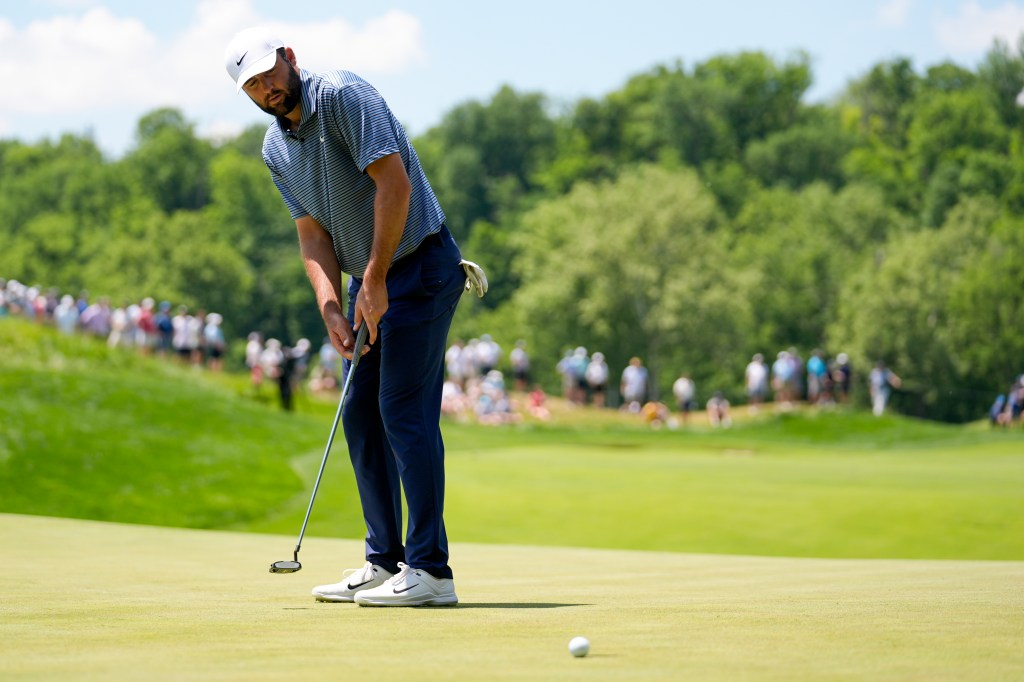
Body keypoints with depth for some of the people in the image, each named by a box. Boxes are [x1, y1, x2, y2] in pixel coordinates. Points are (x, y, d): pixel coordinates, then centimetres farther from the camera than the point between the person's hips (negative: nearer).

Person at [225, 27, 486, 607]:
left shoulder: (343, 96, -16)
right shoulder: (275, 150, 8)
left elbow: (394, 183, -23)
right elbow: (313, 233, 7)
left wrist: (375, 281, -21)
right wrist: (332, 310, -9)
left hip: (419, 264, -9)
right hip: (370, 279, 9)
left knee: (406, 411, -13)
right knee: (362, 415, 7)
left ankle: (429, 570, -12)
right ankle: (386, 563, 14)